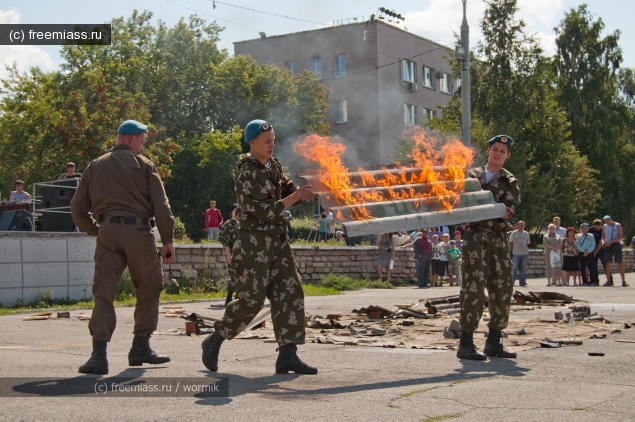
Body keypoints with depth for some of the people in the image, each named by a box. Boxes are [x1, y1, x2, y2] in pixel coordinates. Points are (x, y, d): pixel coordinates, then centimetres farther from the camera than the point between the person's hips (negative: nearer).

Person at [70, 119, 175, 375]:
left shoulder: (95, 166, 16)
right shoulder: (143, 164, 6)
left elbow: (78, 209, 13)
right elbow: (161, 206, -3)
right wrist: (168, 240, -1)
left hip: (107, 232, 3)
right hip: (138, 231, -3)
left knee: (103, 292, 1)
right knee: (149, 288, 13)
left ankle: (99, 354, -11)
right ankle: (140, 348, 15)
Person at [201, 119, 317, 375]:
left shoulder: (274, 166, 11)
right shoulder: (247, 175, -15)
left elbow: (288, 190, 17)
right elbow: (265, 211, -20)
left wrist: (306, 190, -5)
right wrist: (296, 196, -17)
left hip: (278, 240, 8)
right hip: (255, 241, -8)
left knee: (290, 293, 0)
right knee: (251, 300, -7)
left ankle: (287, 355, 2)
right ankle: (214, 342, 13)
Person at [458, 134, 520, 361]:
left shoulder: (510, 182, 13)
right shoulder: (472, 176, 13)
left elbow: (509, 208, -3)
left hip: (499, 238, 3)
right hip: (475, 235, -3)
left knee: (502, 287, 4)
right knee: (473, 285, -12)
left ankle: (494, 341, 16)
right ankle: (466, 343, -12)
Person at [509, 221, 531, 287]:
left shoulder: (526, 234, 11)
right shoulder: (514, 233, 2)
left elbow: (527, 243, 18)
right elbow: (511, 243, 4)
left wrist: (527, 250, 12)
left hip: (525, 254, 3)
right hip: (516, 254, -3)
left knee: (523, 269, 3)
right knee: (514, 268, -4)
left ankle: (522, 282, 9)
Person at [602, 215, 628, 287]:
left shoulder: (617, 225, -1)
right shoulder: (605, 226, 13)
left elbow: (620, 236, -10)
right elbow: (603, 236, 19)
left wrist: (610, 242, -17)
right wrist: (603, 242, -4)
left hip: (616, 244, -4)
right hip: (607, 245, 4)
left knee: (619, 262, -7)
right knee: (607, 262, -5)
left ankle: (623, 281, -6)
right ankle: (608, 281, -3)